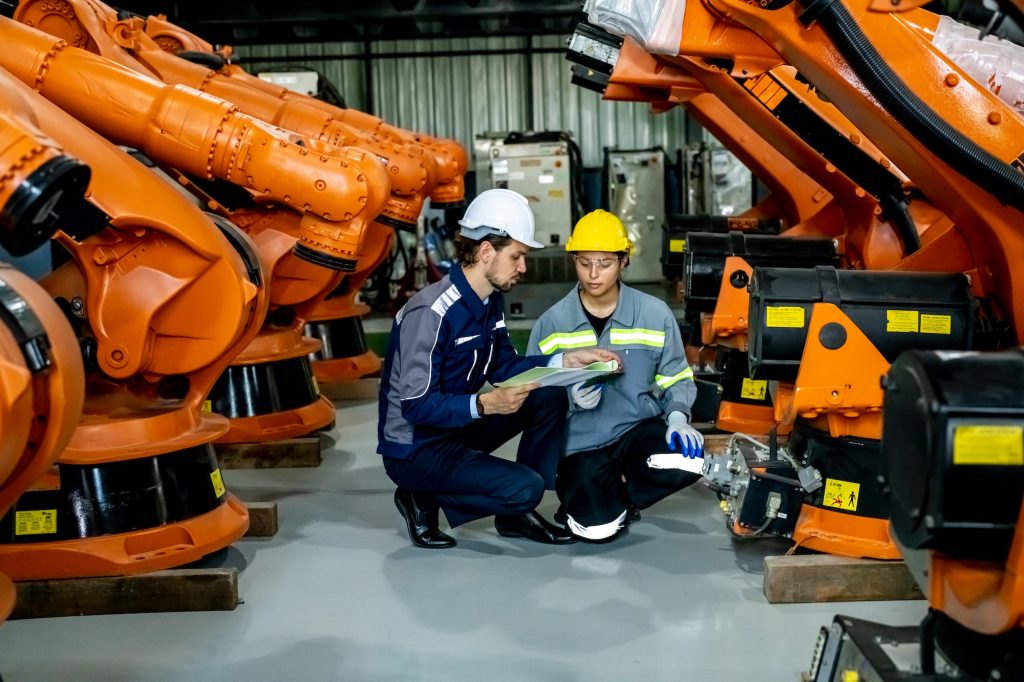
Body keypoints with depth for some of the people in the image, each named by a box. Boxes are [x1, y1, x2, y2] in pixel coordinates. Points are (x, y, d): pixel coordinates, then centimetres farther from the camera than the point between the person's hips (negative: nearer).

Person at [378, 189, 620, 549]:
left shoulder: (490, 301, 2)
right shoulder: (431, 312, -26)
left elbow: (504, 368, 10)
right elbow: (417, 407, -26)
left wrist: (566, 360, -1)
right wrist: (485, 405, -38)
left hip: (460, 425, 9)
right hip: (415, 449, -9)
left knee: (551, 397, -3)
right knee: (525, 486, -24)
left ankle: (517, 513, 6)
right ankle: (424, 498, -2)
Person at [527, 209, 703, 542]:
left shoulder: (655, 314, 0)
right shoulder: (552, 323, -1)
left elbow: (676, 379, 7)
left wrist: (677, 418, -12)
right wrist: (571, 398, -19)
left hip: (639, 427, 2)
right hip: (581, 441, -1)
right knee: (598, 528, -22)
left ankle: (618, 492, 1)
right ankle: (582, 495, 16)